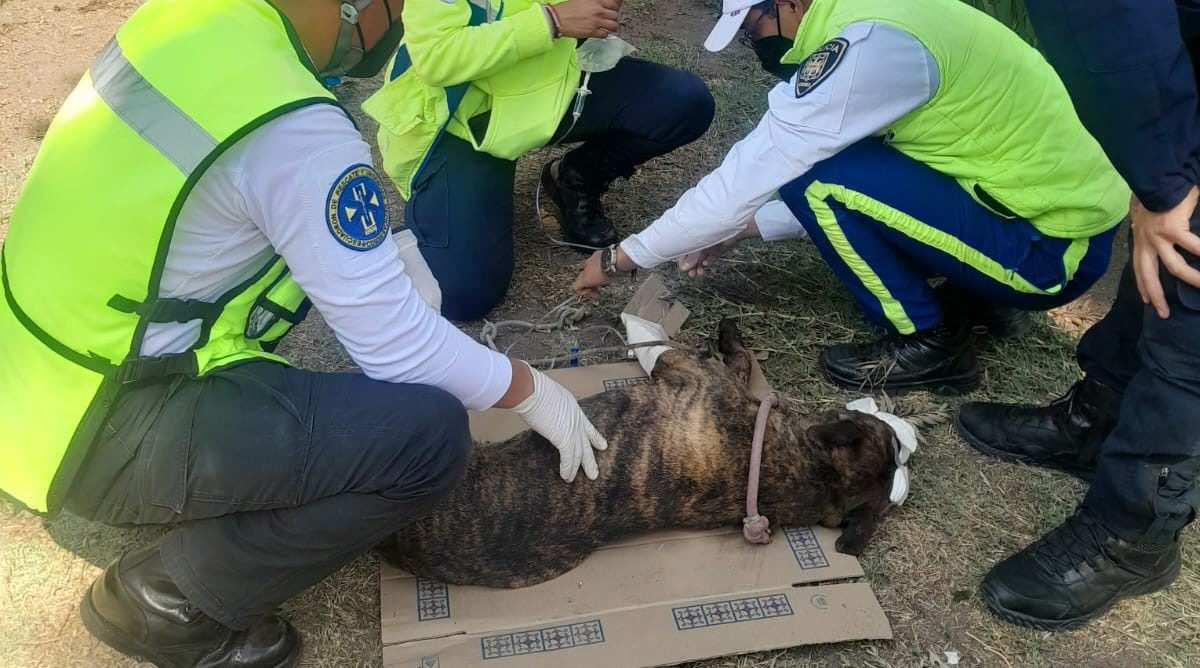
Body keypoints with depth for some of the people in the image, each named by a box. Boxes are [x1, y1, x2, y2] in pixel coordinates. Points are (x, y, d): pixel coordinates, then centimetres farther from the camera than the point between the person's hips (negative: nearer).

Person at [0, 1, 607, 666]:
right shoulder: (295, 131, -26)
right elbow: (395, 343, -21)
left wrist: (382, 252, 13)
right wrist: (529, 390, -5)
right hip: (104, 435, -9)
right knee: (427, 434, -19)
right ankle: (168, 594, -1)